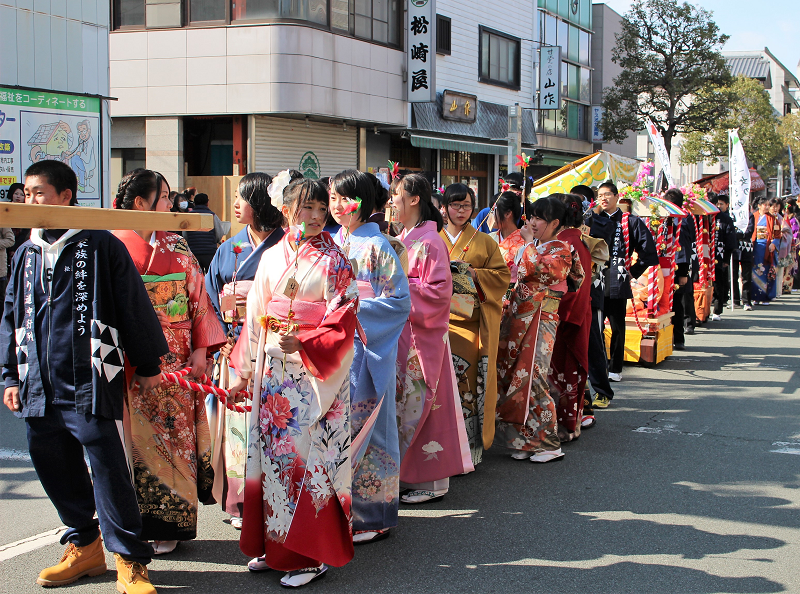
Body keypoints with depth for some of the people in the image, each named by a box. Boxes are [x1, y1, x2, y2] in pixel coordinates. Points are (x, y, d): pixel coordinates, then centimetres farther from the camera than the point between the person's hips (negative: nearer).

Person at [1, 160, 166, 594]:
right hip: (39, 387, 6)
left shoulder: (101, 245, -3)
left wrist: (148, 364, 2)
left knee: (107, 468, -7)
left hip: (89, 381, -6)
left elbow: (134, 307, 0)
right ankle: (84, 547, 27)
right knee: (55, 469, 11)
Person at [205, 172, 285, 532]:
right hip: (232, 346, 5)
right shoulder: (229, 249, 15)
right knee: (235, 416, 3)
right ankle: (240, 502, 11)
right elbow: (211, 299, 14)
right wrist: (220, 337, 0)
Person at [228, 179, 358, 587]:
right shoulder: (272, 258, 10)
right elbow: (255, 317, 13)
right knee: (271, 451, 10)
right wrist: (245, 370, 13)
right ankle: (274, 543, 23)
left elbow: (342, 325, -10)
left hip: (315, 373, -5)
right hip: (272, 373, 5)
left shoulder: (333, 262, -4)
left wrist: (303, 344, -24)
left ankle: (313, 554, 6)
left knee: (309, 455, -4)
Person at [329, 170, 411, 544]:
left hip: (367, 348, -6)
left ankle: (372, 517, 7)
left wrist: (355, 310, -17)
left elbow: (400, 301, -11)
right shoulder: (331, 244, 12)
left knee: (363, 426, -2)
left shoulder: (376, 246, -7)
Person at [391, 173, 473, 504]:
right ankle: (409, 473, 20)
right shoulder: (404, 238, 13)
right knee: (405, 400, 12)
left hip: (423, 334, -9)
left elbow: (438, 291, -19)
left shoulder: (429, 242, -14)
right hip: (402, 332, 9)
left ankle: (432, 482, 6)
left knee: (421, 402, -3)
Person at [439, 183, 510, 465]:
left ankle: (468, 446, -2)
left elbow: (503, 274, 9)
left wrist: (473, 274, -7)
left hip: (469, 318, -1)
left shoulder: (484, 242, 13)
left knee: (466, 377, -9)